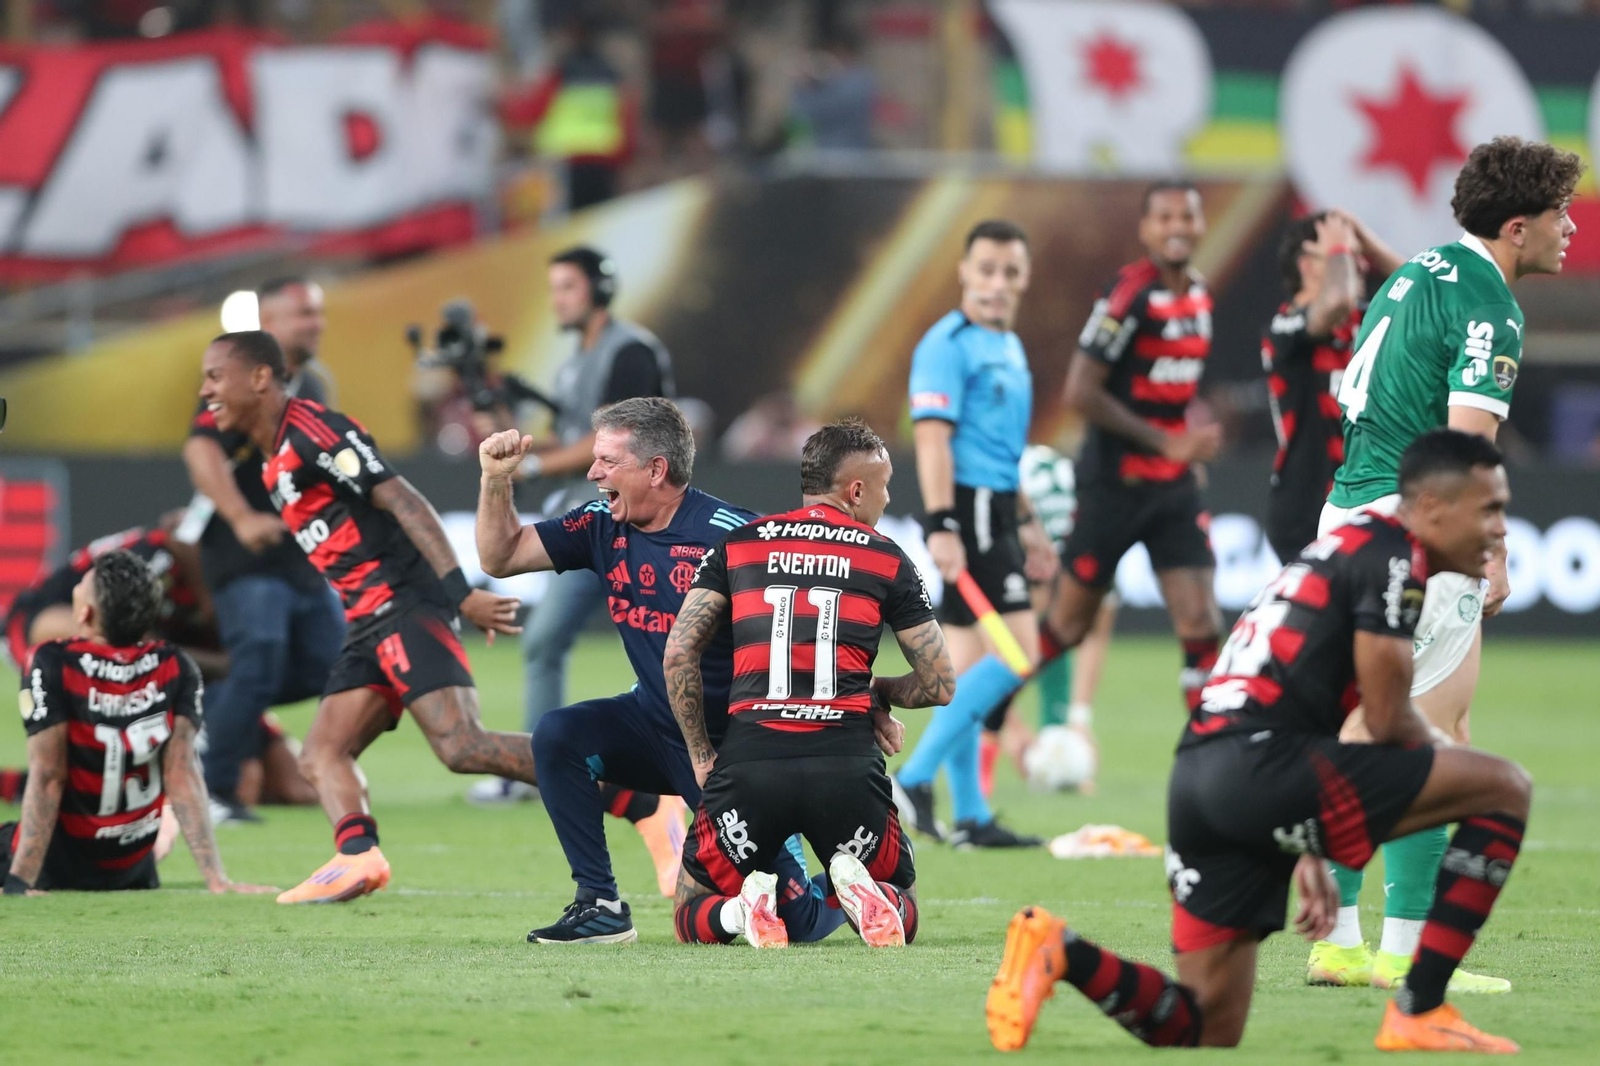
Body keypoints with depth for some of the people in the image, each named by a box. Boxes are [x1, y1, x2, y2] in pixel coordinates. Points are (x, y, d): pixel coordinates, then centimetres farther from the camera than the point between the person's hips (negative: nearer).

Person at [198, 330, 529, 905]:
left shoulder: (313, 432, -10)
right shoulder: (275, 462, 21)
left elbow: (404, 503, -17)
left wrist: (460, 593, -25)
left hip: (405, 605, -11)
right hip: (371, 622, 11)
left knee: (462, 746, -22)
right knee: (321, 755, 0)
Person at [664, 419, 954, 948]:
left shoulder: (736, 546, 13)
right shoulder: (887, 559, 10)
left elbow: (679, 653, 6)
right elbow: (940, 685, 12)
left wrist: (701, 755, 15)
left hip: (749, 762, 1)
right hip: (847, 763, -1)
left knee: (693, 919, 19)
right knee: (900, 917, 19)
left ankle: (743, 911, -16)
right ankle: (859, 889, -16)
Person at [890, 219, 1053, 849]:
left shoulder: (1009, 347, 18)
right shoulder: (949, 344, -10)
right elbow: (933, 437, -18)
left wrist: (1026, 524, 28)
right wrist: (941, 525, -26)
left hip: (994, 512, 9)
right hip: (968, 512, -9)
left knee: (967, 664, 10)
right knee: (1018, 652, -15)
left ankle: (970, 816, 13)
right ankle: (914, 778, -14)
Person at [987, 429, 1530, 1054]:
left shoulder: (1348, 545, 27)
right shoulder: (1394, 554, -3)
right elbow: (1388, 722, -5)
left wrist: (1308, 855, 30)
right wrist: (1451, 758, 16)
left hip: (1197, 775, 9)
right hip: (1260, 762, -9)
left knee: (1207, 1030, 12)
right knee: (1504, 787, -3)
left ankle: (1058, 953, -7)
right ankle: (1418, 1015, -3)